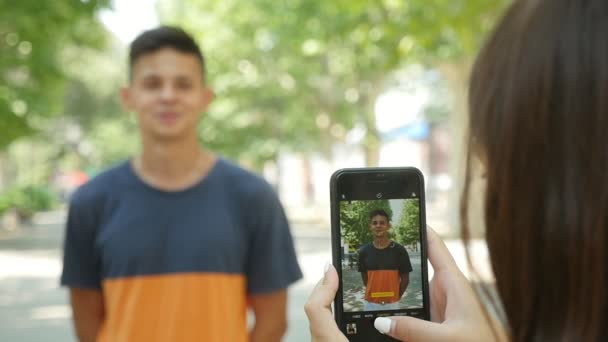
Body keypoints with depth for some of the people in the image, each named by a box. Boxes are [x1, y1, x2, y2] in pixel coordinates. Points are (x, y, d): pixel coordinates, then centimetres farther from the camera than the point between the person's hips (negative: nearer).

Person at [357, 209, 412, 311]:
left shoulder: (399, 250, -5)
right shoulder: (364, 251, -1)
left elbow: (405, 279, 2)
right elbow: (365, 279, 8)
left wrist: (395, 297, 5)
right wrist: (375, 293, 5)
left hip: (392, 303, -1)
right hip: (370, 303, 1)